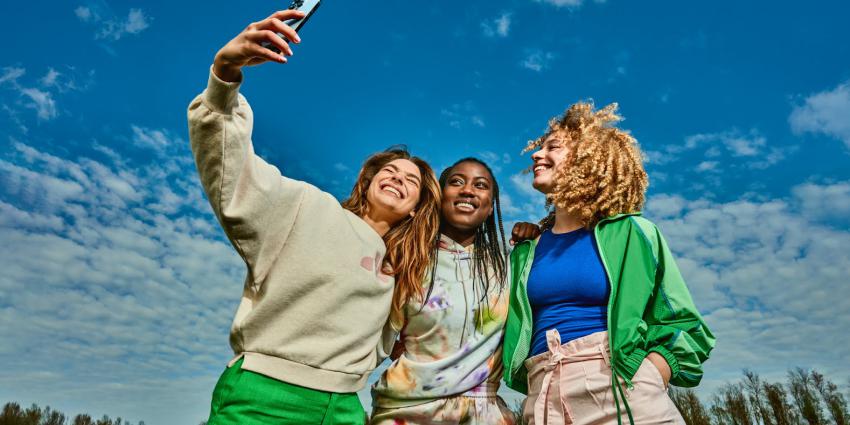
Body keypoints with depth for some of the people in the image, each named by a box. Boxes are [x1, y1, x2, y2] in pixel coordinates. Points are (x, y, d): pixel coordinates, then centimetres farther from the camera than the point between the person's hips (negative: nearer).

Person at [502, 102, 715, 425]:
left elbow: (684, 326, 1)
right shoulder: (527, 249, 9)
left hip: (623, 393, -3)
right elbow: (515, 333, 15)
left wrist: (647, 386, -12)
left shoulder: (630, 233, 0)